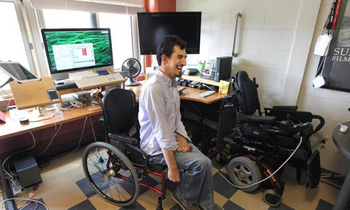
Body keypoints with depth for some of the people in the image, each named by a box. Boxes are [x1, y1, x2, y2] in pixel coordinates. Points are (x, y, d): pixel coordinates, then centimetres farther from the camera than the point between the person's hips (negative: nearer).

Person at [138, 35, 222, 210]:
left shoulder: (172, 82, 5)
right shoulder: (153, 87, -26)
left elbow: (176, 118, 9)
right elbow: (162, 132, -26)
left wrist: (181, 139, -8)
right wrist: (172, 167, -20)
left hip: (173, 138, 8)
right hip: (157, 147, -8)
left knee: (204, 163, -1)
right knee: (201, 163, -17)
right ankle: (184, 195, 12)